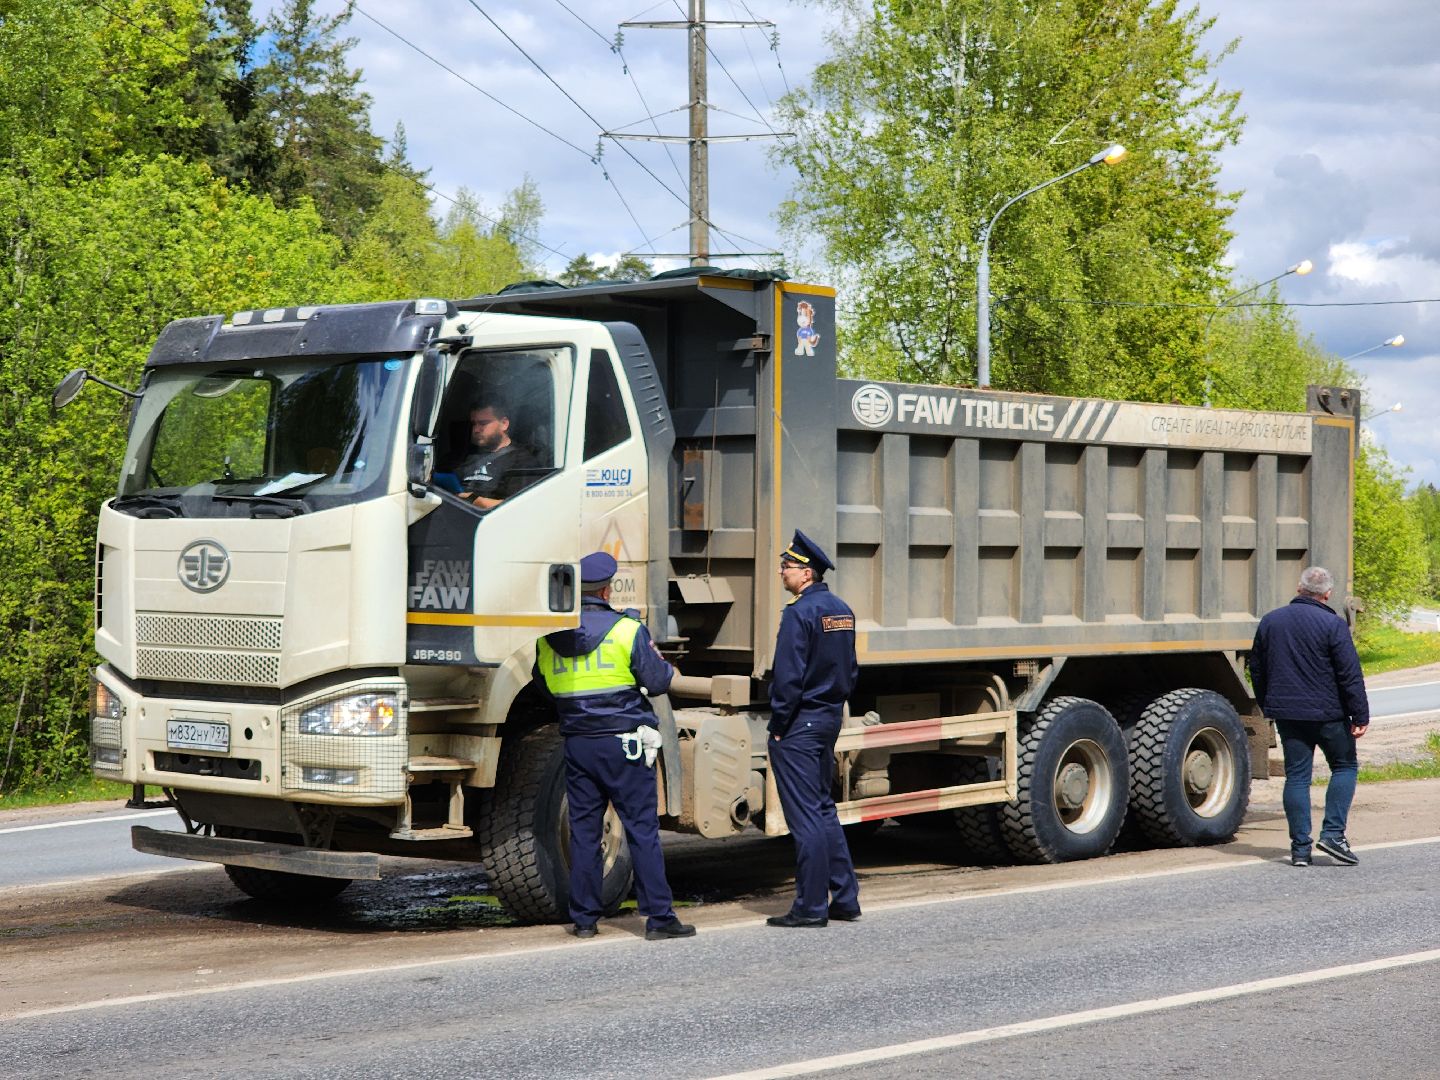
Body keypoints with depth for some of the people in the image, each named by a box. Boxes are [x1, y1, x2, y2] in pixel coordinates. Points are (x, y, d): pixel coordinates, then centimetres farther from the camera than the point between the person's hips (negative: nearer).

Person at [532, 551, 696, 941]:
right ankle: (658, 916, -1)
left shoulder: (548, 638, 4)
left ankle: (583, 918, 11)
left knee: (583, 831, 9)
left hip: (577, 744, 4)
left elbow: (544, 685, 15)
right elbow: (658, 681, -5)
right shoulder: (627, 630, -9)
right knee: (642, 829, -1)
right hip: (623, 743, -4)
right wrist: (663, 664, 16)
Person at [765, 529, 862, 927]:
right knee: (824, 810, 17)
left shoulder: (799, 613, -16)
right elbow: (850, 670, 17)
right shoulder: (841, 610, 12)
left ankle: (811, 907, -2)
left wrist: (777, 726, -13)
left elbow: (789, 676, -19)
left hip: (799, 724, -9)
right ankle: (844, 898, 19)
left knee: (805, 817, -5)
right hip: (829, 719, 9)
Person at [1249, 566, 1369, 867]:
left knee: (1296, 776, 7)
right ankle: (1333, 833, -1)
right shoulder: (1332, 625, -10)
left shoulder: (1270, 622, 7)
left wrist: (1269, 707, 26)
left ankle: (1300, 848, 4)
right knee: (1344, 766, 12)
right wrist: (1360, 716, -7)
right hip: (1327, 713, -4)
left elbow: (1257, 670, 15)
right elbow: (1350, 675, -11)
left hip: (1287, 714, 4)